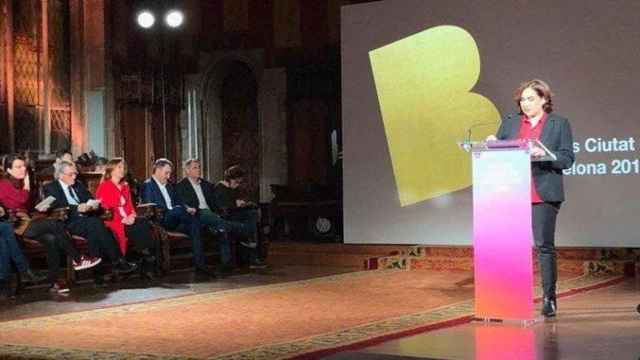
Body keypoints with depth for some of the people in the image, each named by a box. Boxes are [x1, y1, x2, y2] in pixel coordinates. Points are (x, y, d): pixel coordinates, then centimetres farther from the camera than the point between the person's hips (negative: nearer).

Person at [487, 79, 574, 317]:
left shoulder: (559, 124, 5)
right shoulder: (509, 122, 14)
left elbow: (567, 159, -2)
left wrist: (543, 154, -18)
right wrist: (492, 145, -8)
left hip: (544, 195, -3)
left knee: (544, 245, -2)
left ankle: (549, 298, 6)